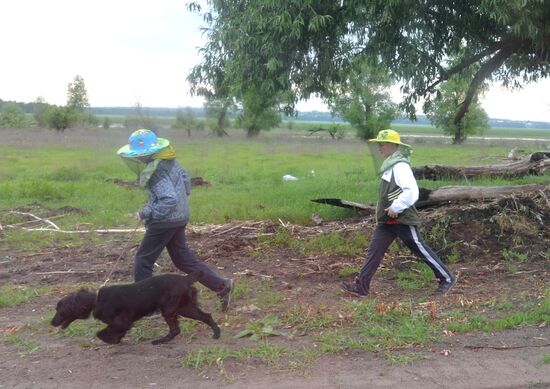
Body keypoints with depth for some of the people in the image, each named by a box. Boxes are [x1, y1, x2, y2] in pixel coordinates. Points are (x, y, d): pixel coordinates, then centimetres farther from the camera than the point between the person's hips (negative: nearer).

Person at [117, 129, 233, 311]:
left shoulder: (157, 172, -25)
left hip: (166, 220, -10)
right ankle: (221, 285, 17)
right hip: (179, 217, 10)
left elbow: (169, 200, -32)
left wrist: (146, 213, -23)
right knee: (182, 257, 18)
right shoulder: (168, 161, 3)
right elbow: (184, 177, 17)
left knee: (143, 260, 4)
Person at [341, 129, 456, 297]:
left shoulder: (400, 166, -18)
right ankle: (361, 286, 6)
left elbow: (412, 192, -28)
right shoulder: (390, 165, 11)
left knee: (420, 249, 1)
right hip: (387, 220, 9)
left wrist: (396, 208, -22)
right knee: (374, 249, 5)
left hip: (402, 219, -9)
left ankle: (447, 278, 16)